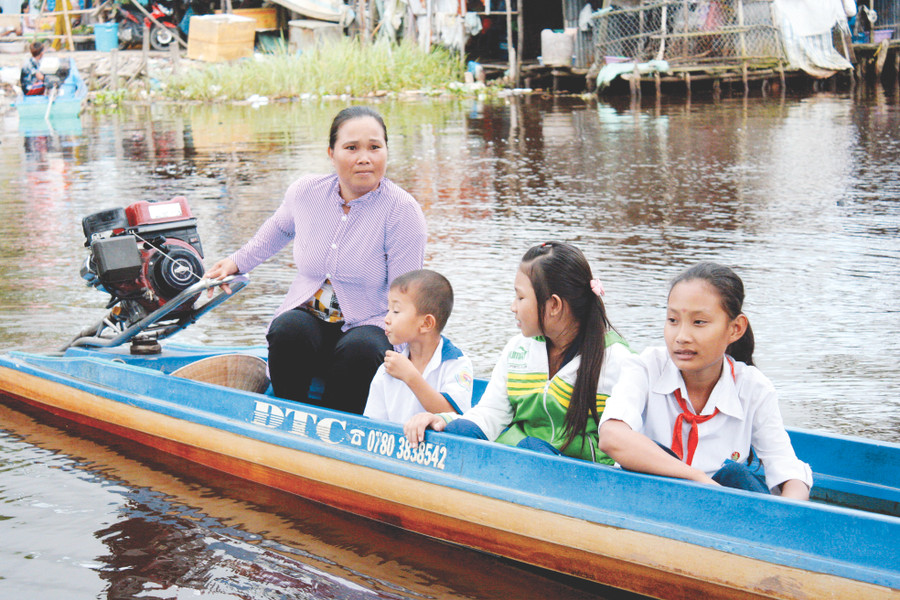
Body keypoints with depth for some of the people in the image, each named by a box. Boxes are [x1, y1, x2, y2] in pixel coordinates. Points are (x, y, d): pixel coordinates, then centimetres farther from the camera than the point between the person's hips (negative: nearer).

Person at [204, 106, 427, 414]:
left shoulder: (403, 210, -12)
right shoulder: (306, 192, -1)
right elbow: (280, 228, 26)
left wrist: (396, 354, -22)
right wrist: (237, 261, 24)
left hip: (369, 324, -3)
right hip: (308, 316, 3)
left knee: (360, 351, -37)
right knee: (287, 330, -32)